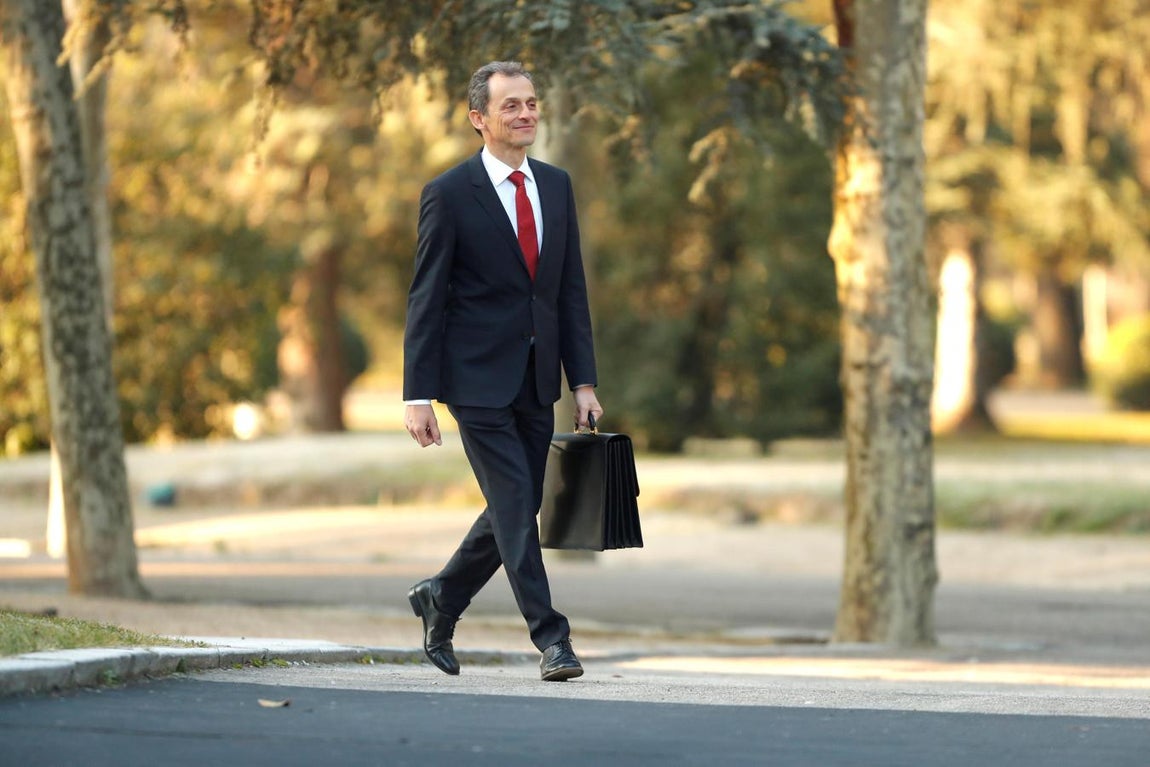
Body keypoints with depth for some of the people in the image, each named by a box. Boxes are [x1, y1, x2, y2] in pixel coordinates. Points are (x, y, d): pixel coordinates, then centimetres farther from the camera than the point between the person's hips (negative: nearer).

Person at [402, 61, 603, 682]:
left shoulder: (556, 186, 9)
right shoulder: (449, 195, -7)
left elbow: (571, 289, 11)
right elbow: (426, 299, -7)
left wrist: (583, 382, 5)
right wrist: (418, 396, -12)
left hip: (536, 381, 6)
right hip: (478, 378, -6)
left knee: (515, 510, 11)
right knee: (515, 510, -7)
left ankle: (440, 599, 31)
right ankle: (551, 639, -2)